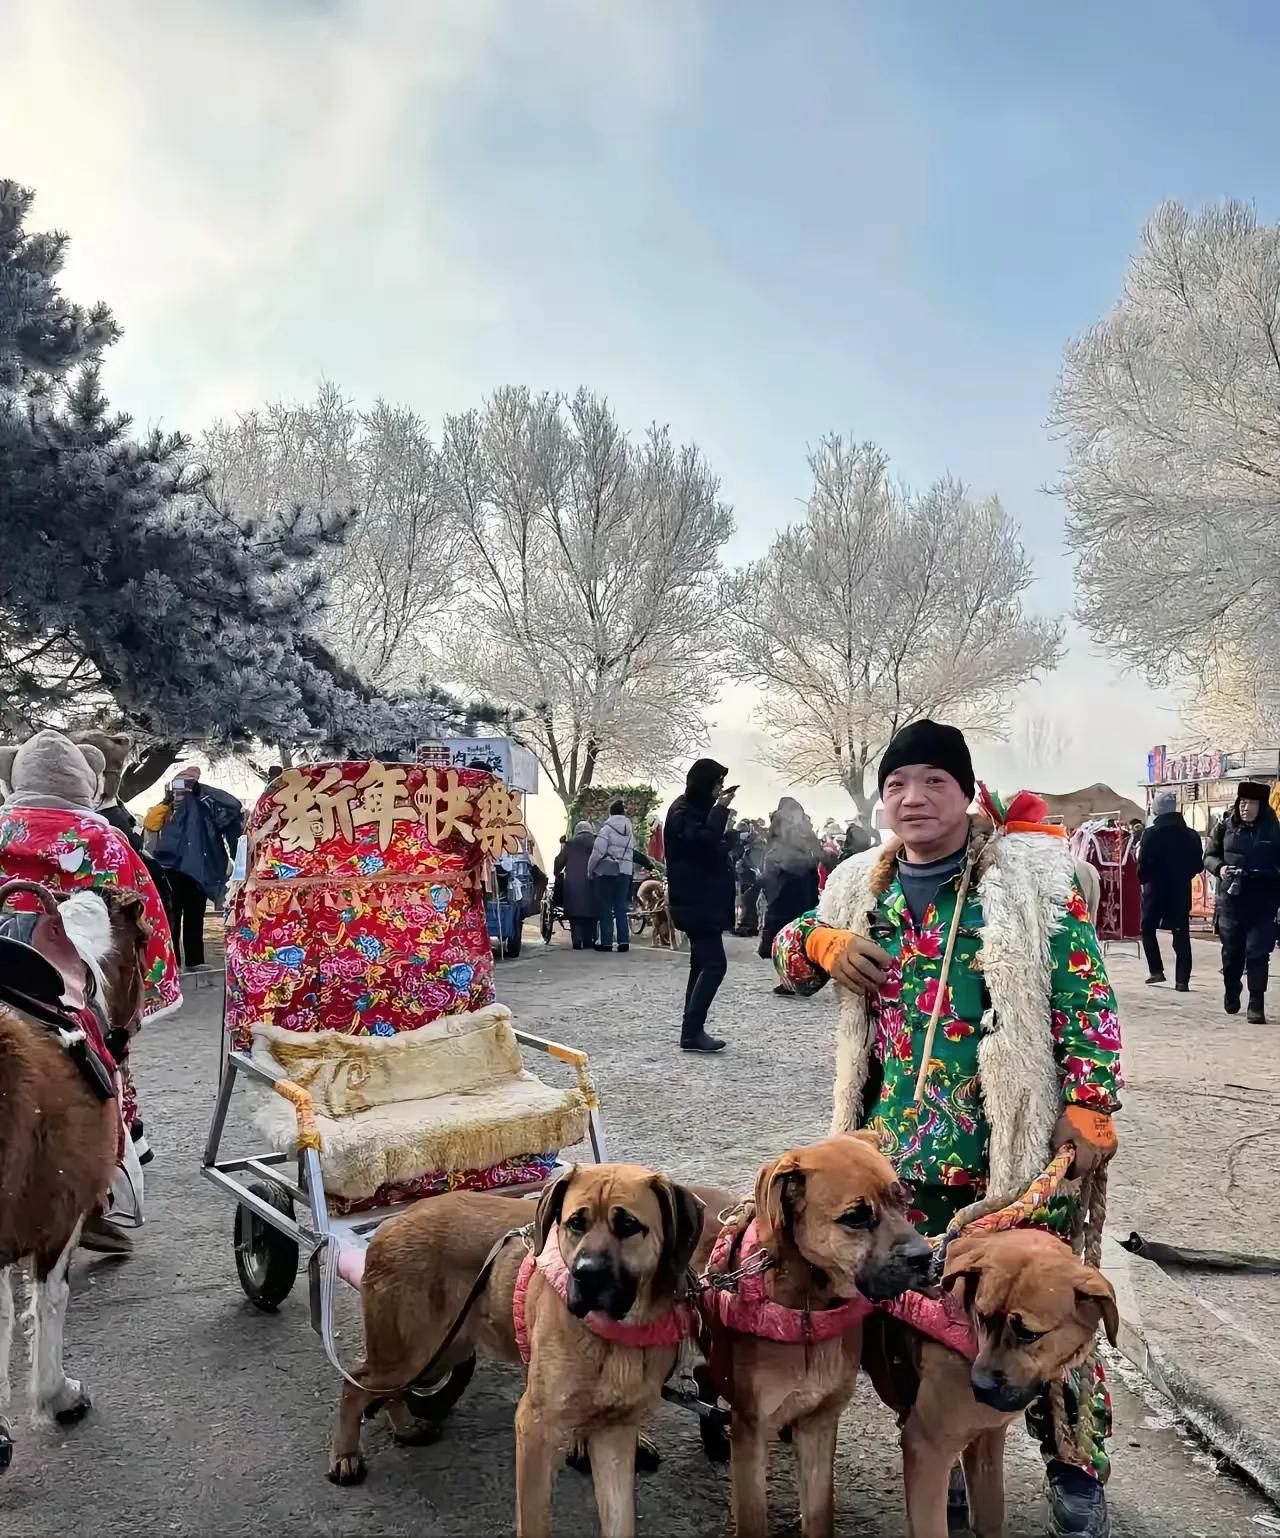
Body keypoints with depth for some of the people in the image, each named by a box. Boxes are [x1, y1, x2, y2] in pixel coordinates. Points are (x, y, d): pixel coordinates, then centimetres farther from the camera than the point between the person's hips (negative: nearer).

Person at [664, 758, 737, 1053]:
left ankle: (692, 1030, 17)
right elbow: (703, 843, -28)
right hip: (696, 902, -11)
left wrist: (726, 830, 6)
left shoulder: (696, 809, 16)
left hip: (702, 901, 11)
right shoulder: (682, 812, -13)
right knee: (714, 965, -14)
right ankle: (691, 1033, -13)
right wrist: (720, 810, -23)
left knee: (702, 965, 13)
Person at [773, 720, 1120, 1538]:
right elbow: (788, 954, 17)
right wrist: (823, 943, -5)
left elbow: (1086, 998, -7)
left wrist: (1089, 1105, -12)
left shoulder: (1033, 875, -7)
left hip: (1018, 1143, -3)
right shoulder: (862, 886, 5)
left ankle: (1076, 1469, 28)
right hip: (900, 1146, 4)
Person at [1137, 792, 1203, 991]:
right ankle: (1182, 979, 0)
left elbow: (1144, 864, -15)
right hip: (1181, 890, 3)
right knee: (1181, 934, 5)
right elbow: (1198, 865, 4)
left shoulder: (1151, 833, -13)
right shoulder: (1190, 835, 0)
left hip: (1155, 889, -3)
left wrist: (1143, 879, 4)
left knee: (1148, 929, 15)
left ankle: (1156, 970, 8)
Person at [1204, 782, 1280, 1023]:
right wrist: (1220, 868, -12)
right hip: (1231, 898, 1)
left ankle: (1256, 1005, 1)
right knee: (1231, 951, 12)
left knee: (1258, 952, -4)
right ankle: (1231, 992, 35)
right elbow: (1209, 856, 7)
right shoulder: (1225, 827, 2)